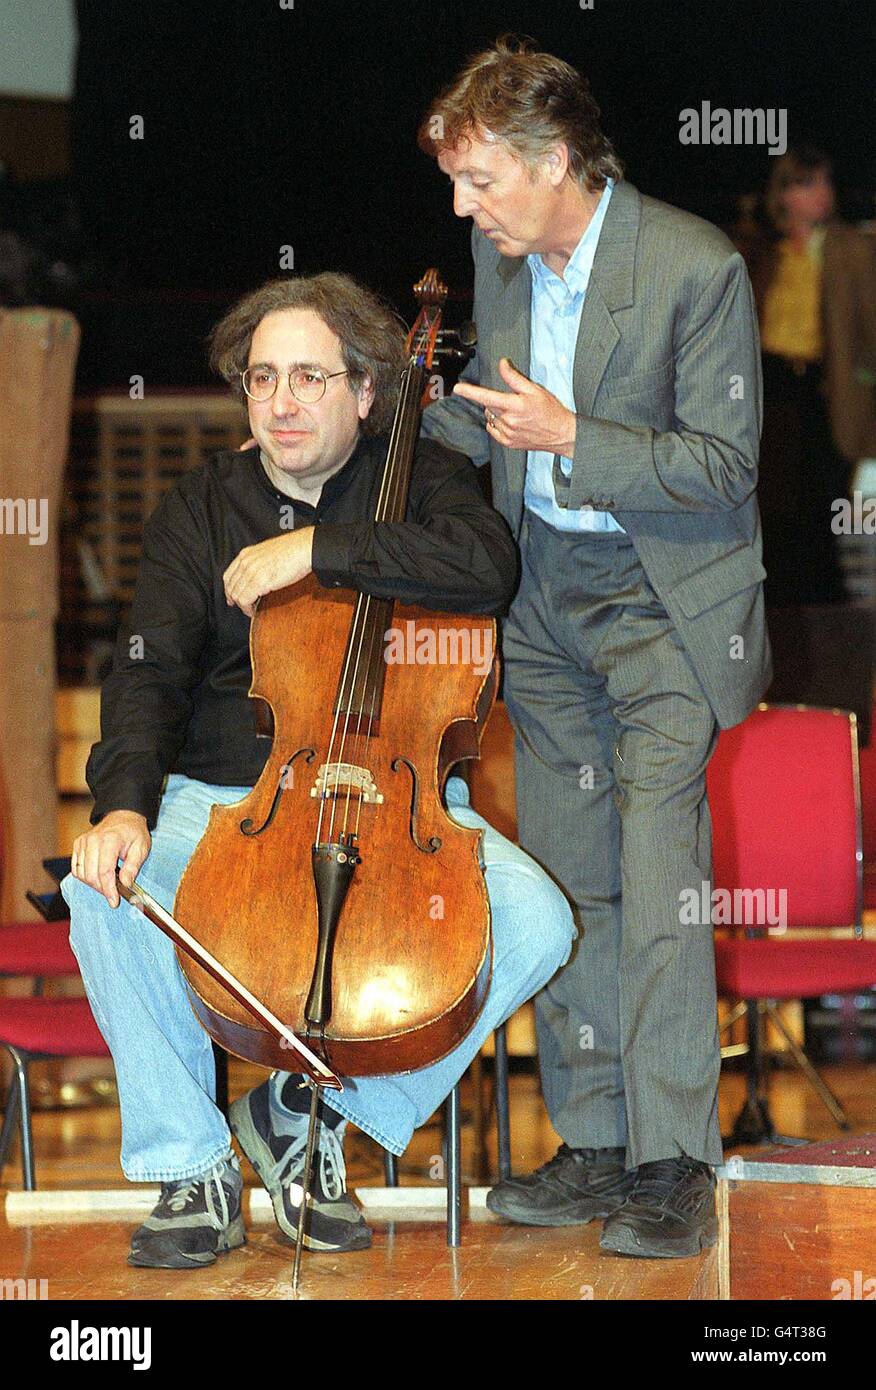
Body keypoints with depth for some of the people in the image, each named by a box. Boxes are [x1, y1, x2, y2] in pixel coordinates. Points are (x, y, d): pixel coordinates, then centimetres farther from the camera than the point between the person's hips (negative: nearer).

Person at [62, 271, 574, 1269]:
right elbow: (149, 672, -6)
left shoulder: (419, 479, 4)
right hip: (223, 802, 0)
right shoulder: (202, 509, 7)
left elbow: (486, 567, -19)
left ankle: (317, 1107, -8)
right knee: (100, 888, -30)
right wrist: (124, 801, -25)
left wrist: (318, 548, -21)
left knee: (535, 922, -27)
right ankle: (193, 1168, -16)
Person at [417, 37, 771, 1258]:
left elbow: (723, 466, -17)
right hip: (544, 597, 7)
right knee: (565, 880, 9)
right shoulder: (501, 255, 1)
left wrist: (569, 440, -26)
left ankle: (675, 1161, -6)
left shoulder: (697, 267, -19)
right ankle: (594, 1144, 17)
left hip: (664, 598, -7)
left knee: (657, 880, -12)